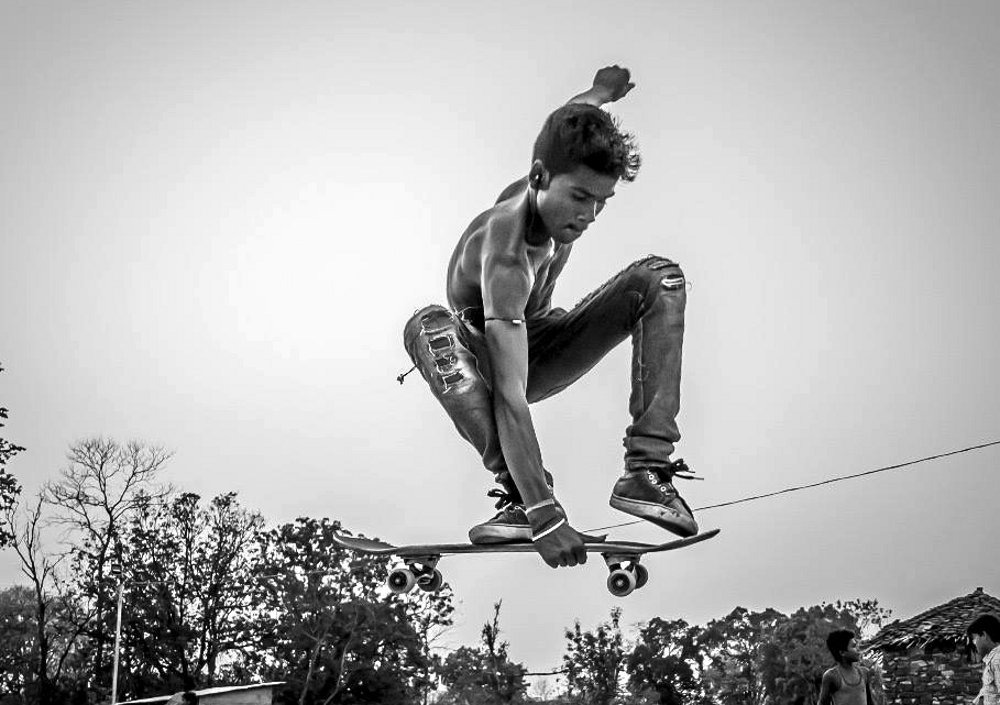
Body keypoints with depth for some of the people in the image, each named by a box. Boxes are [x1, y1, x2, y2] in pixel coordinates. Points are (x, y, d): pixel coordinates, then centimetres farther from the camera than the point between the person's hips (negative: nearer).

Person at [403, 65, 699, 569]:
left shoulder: (558, 168, -18)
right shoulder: (506, 257, -39)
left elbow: (559, 125, 10)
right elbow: (510, 396, -47)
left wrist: (600, 93, 29)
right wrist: (544, 515, -53)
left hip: (538, 344, 6)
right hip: (483, 358, -6)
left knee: (659, 279, -12)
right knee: (429, 326, -39)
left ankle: (647, 469, -24)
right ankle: (521, 495, -44)